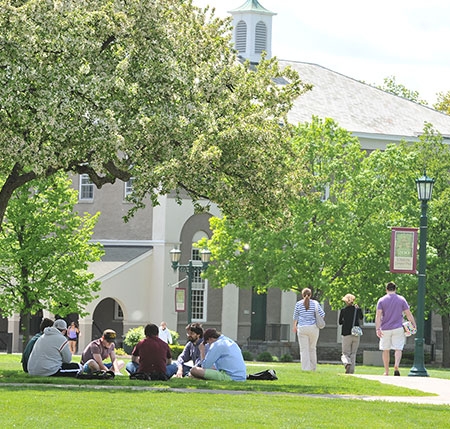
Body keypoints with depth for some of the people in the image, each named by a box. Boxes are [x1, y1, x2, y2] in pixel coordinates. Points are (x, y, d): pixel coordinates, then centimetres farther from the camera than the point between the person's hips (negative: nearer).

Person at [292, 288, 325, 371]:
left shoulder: (298, 304, 1)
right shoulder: (315, 303, 0)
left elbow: (295, 316, 11)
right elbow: (322, 314, -5)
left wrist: (294, 326, 27)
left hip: (302, 328, -1)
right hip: (313, 328, 1)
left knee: (304, 350, -1)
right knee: (312, 349, 14)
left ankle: (306, 368, -8)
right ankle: (313, 368, 18)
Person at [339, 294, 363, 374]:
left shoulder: (343, 310, -6)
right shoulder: (357, 310, 0)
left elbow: (340, 322, 4)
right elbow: (361, 318, 21)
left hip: (346, 334, -2)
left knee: (345, 353, 4)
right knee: (353, 354, 11)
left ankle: (347, 363, -26)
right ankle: (351, 371, 5)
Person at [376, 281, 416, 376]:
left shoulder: (381, 300, 2)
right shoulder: (401, 299, 4)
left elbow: (378, 315, -8)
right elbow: (408, 314, 2)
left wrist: (378, 329, -12)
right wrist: (414, 325, 9)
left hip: (385, 329, 0)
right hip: (398, 329, 0)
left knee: (385, 350, 10)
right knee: (398, 349, -4)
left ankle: (386, 372, 14)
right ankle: (396, 365, -29)